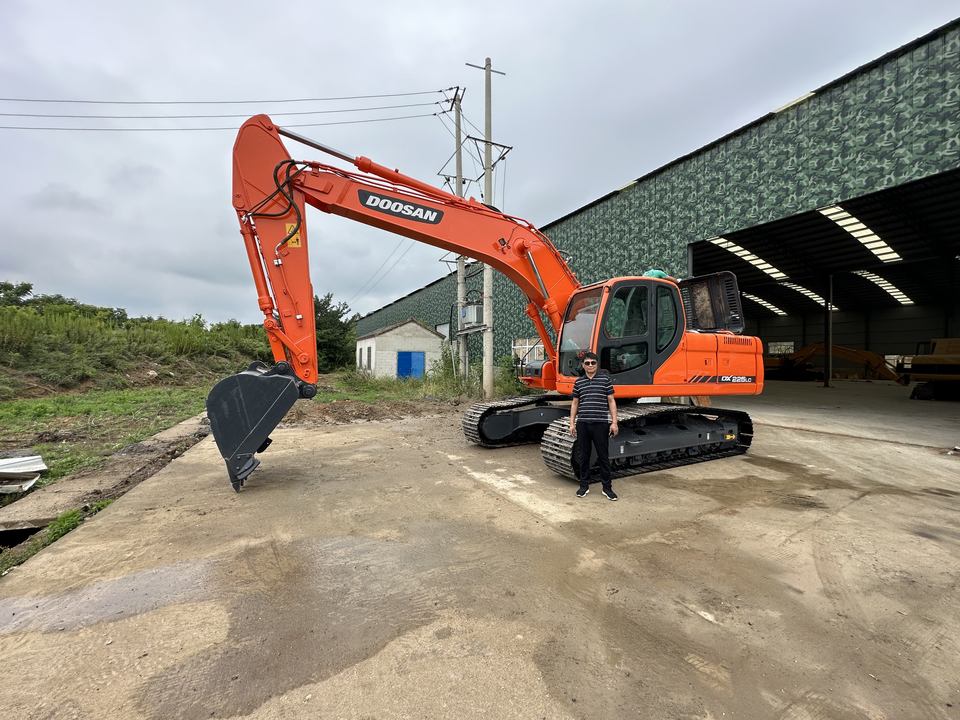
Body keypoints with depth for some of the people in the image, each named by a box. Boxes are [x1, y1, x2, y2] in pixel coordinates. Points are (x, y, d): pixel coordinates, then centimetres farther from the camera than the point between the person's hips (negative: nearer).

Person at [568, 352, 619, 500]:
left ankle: (607, 487, 17)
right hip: (583, 424, 2)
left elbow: (611, 401, 2)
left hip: (601, 423, -2)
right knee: (584, 456, 10)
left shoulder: (605, 379, 2)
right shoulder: (578, 382, 8)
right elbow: (575, 404, 12)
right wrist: (572, 423, 6)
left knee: (603, 456, 5)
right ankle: (584, 485, 21)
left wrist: (614, 422, -4)